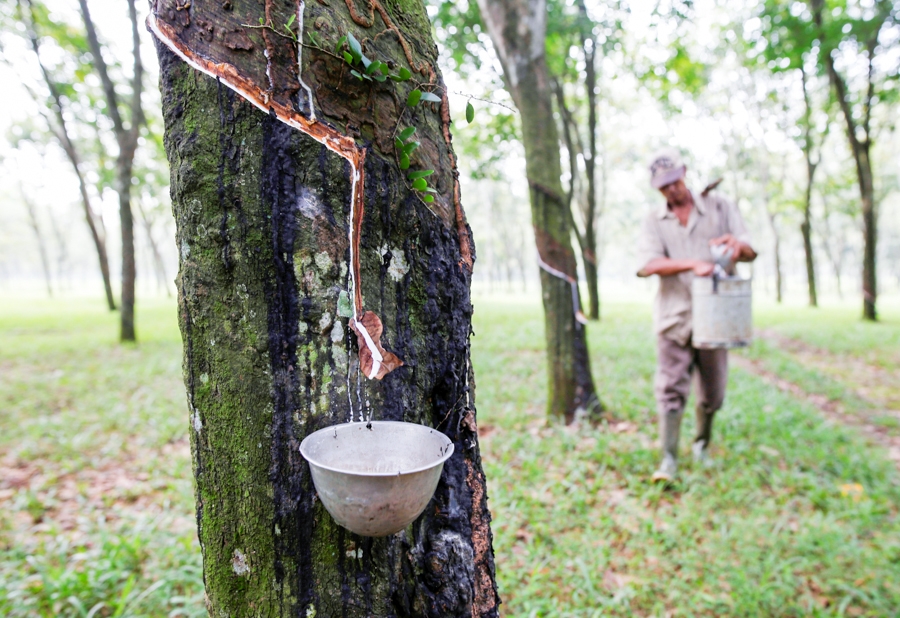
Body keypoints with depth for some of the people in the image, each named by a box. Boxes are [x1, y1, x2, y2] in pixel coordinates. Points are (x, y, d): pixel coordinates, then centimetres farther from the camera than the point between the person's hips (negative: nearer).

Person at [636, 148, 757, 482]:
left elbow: (750, 252, 3)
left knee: (712, 391, 11)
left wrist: (737, 244, -21)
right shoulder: (654, 221, 6)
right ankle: (668, 458, 0)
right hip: (674, 317, -1)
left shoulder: (719, 207, 8)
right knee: (670, 388, -6)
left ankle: (702, 445, 33)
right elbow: (649, 264, -11)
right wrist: (692, 264, -26)